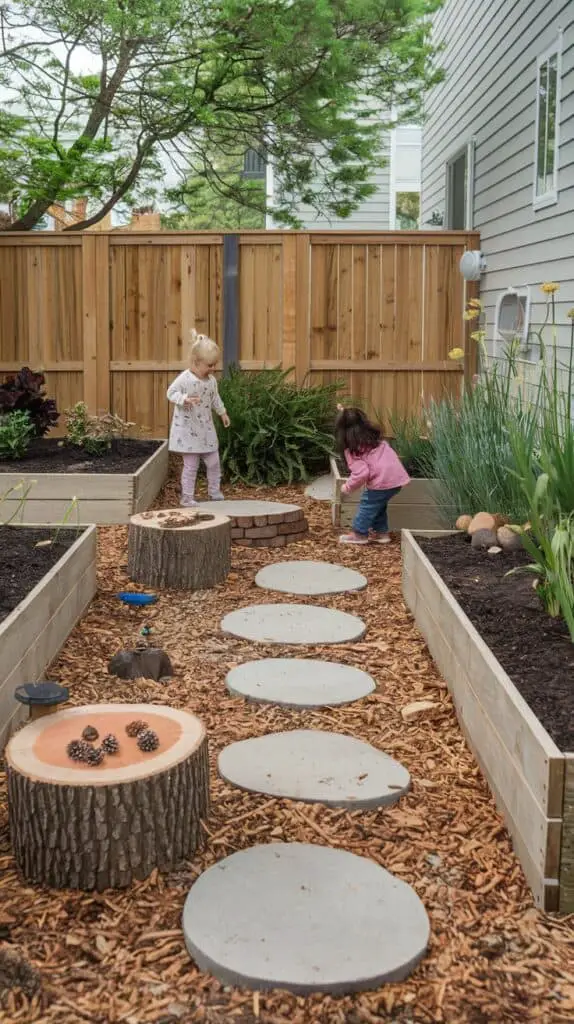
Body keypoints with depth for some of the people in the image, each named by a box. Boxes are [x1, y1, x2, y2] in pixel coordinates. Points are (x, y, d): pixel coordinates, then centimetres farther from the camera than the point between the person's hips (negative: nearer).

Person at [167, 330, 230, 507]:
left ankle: (214, 491, 28)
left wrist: (222, 413, 22)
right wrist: (185, 399, -32)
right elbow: (171, 392, -17)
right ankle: (187, 497, 9)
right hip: (188, 430, -6)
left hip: (206, 429, 6)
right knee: (191, 465, -2)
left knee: (214, 462, 11)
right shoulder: (184, 379, -17)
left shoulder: (211, 380, 4)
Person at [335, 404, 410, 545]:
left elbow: (361, 473, -17)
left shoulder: (352, 449, -6)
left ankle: (359, 534, 21)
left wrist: (348, 487, 1)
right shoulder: (373, 436, 14)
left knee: (368, 505, 11)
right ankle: (381, 532, 31)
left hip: (382, 481, -8)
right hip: (397, 477, 8)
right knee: (379, 504, 25)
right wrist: (345, 413, 44)